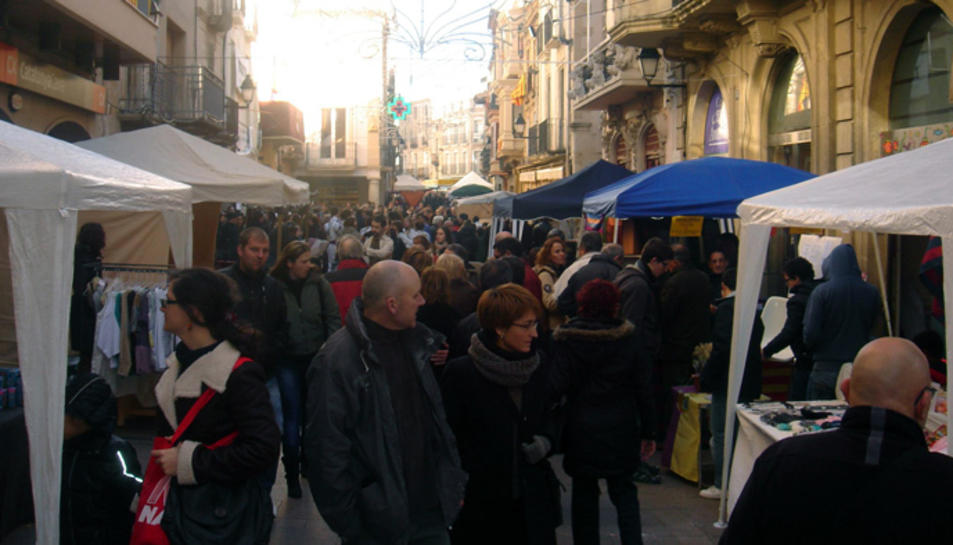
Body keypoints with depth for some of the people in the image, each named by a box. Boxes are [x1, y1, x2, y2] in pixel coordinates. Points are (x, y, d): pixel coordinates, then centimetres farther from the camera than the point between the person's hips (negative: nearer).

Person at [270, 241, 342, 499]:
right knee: (292, 417, 0)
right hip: (287, 361, -2)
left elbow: (333, 319, 2)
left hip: (316, 358, 2)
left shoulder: (319, 284, -2)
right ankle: (292, 475, 10)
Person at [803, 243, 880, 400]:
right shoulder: (872, 293, 0)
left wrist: (810, 348, 8)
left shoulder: (821, 292, -10)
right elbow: (871, 328, 12)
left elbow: (810, 333, -10)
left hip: (827, 368, -3)